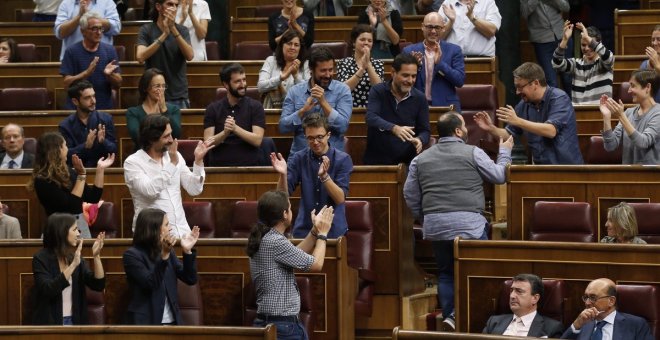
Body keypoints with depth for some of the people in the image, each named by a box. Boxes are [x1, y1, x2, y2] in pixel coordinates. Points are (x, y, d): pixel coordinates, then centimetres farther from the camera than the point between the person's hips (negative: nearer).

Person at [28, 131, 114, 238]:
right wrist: (81, 175, -17)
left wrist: (100, 169, 6)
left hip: (82, 226, 7)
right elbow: (70, 205, -19)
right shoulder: (43, 180, -14)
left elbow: (92, 198, 8)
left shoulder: (68, 172, 8)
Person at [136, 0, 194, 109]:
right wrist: (164, 35, -22)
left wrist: (173, 30, -22)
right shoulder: (146, 30, -2)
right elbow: (140, 57, -17)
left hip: (179, 97, 2)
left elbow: (189, 56, -13)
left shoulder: (182, 30, 4)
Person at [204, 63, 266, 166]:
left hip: (248, 165, 0)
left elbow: (257, 140, -5)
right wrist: (225, 132, -16)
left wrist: (235, 128, -17)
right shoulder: (213, 109, 8)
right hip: (219, 166, 0)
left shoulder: (255, 107, 4)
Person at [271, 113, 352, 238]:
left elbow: (340, 198, -11)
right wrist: (283, 174, -20)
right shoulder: (298, 159, 3)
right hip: (304, 230, 1)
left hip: (334, 231, -1)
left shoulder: (343, 160, -3)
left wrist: (324, 176, -25)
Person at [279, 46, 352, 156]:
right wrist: (303, 110, -13)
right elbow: (283, 127, 0)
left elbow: (343, 126, -8)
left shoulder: (342, 90, 2)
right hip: (300, 154, 1)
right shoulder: (294, 91, 7)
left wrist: (323, 102, -15)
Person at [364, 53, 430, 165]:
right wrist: (394, 128, -33)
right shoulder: (378, 92, 0)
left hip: (408, 162, 1)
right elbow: (371, 118, -15)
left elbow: (425, 130, 8)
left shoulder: (419, 98, 6)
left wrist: (420, 140, -17)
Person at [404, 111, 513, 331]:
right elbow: (499, 176, 7)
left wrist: (424, 218, 25)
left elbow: (410, 195, 12)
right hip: (469, 223, -4)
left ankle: (449, 317, 9)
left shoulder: (421, 159, 10)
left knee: (446, 273, 15)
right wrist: (504, 152, 24)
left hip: (435, 226, 4)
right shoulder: (473, 153, -2)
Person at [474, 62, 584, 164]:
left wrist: (517, 121, -25)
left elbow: (551, 131, -23)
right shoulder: (524, 105, 8)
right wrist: (490, 128, -4)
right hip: (541, 167, 6)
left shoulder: (559, 99, -10)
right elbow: (508, 135, 16)